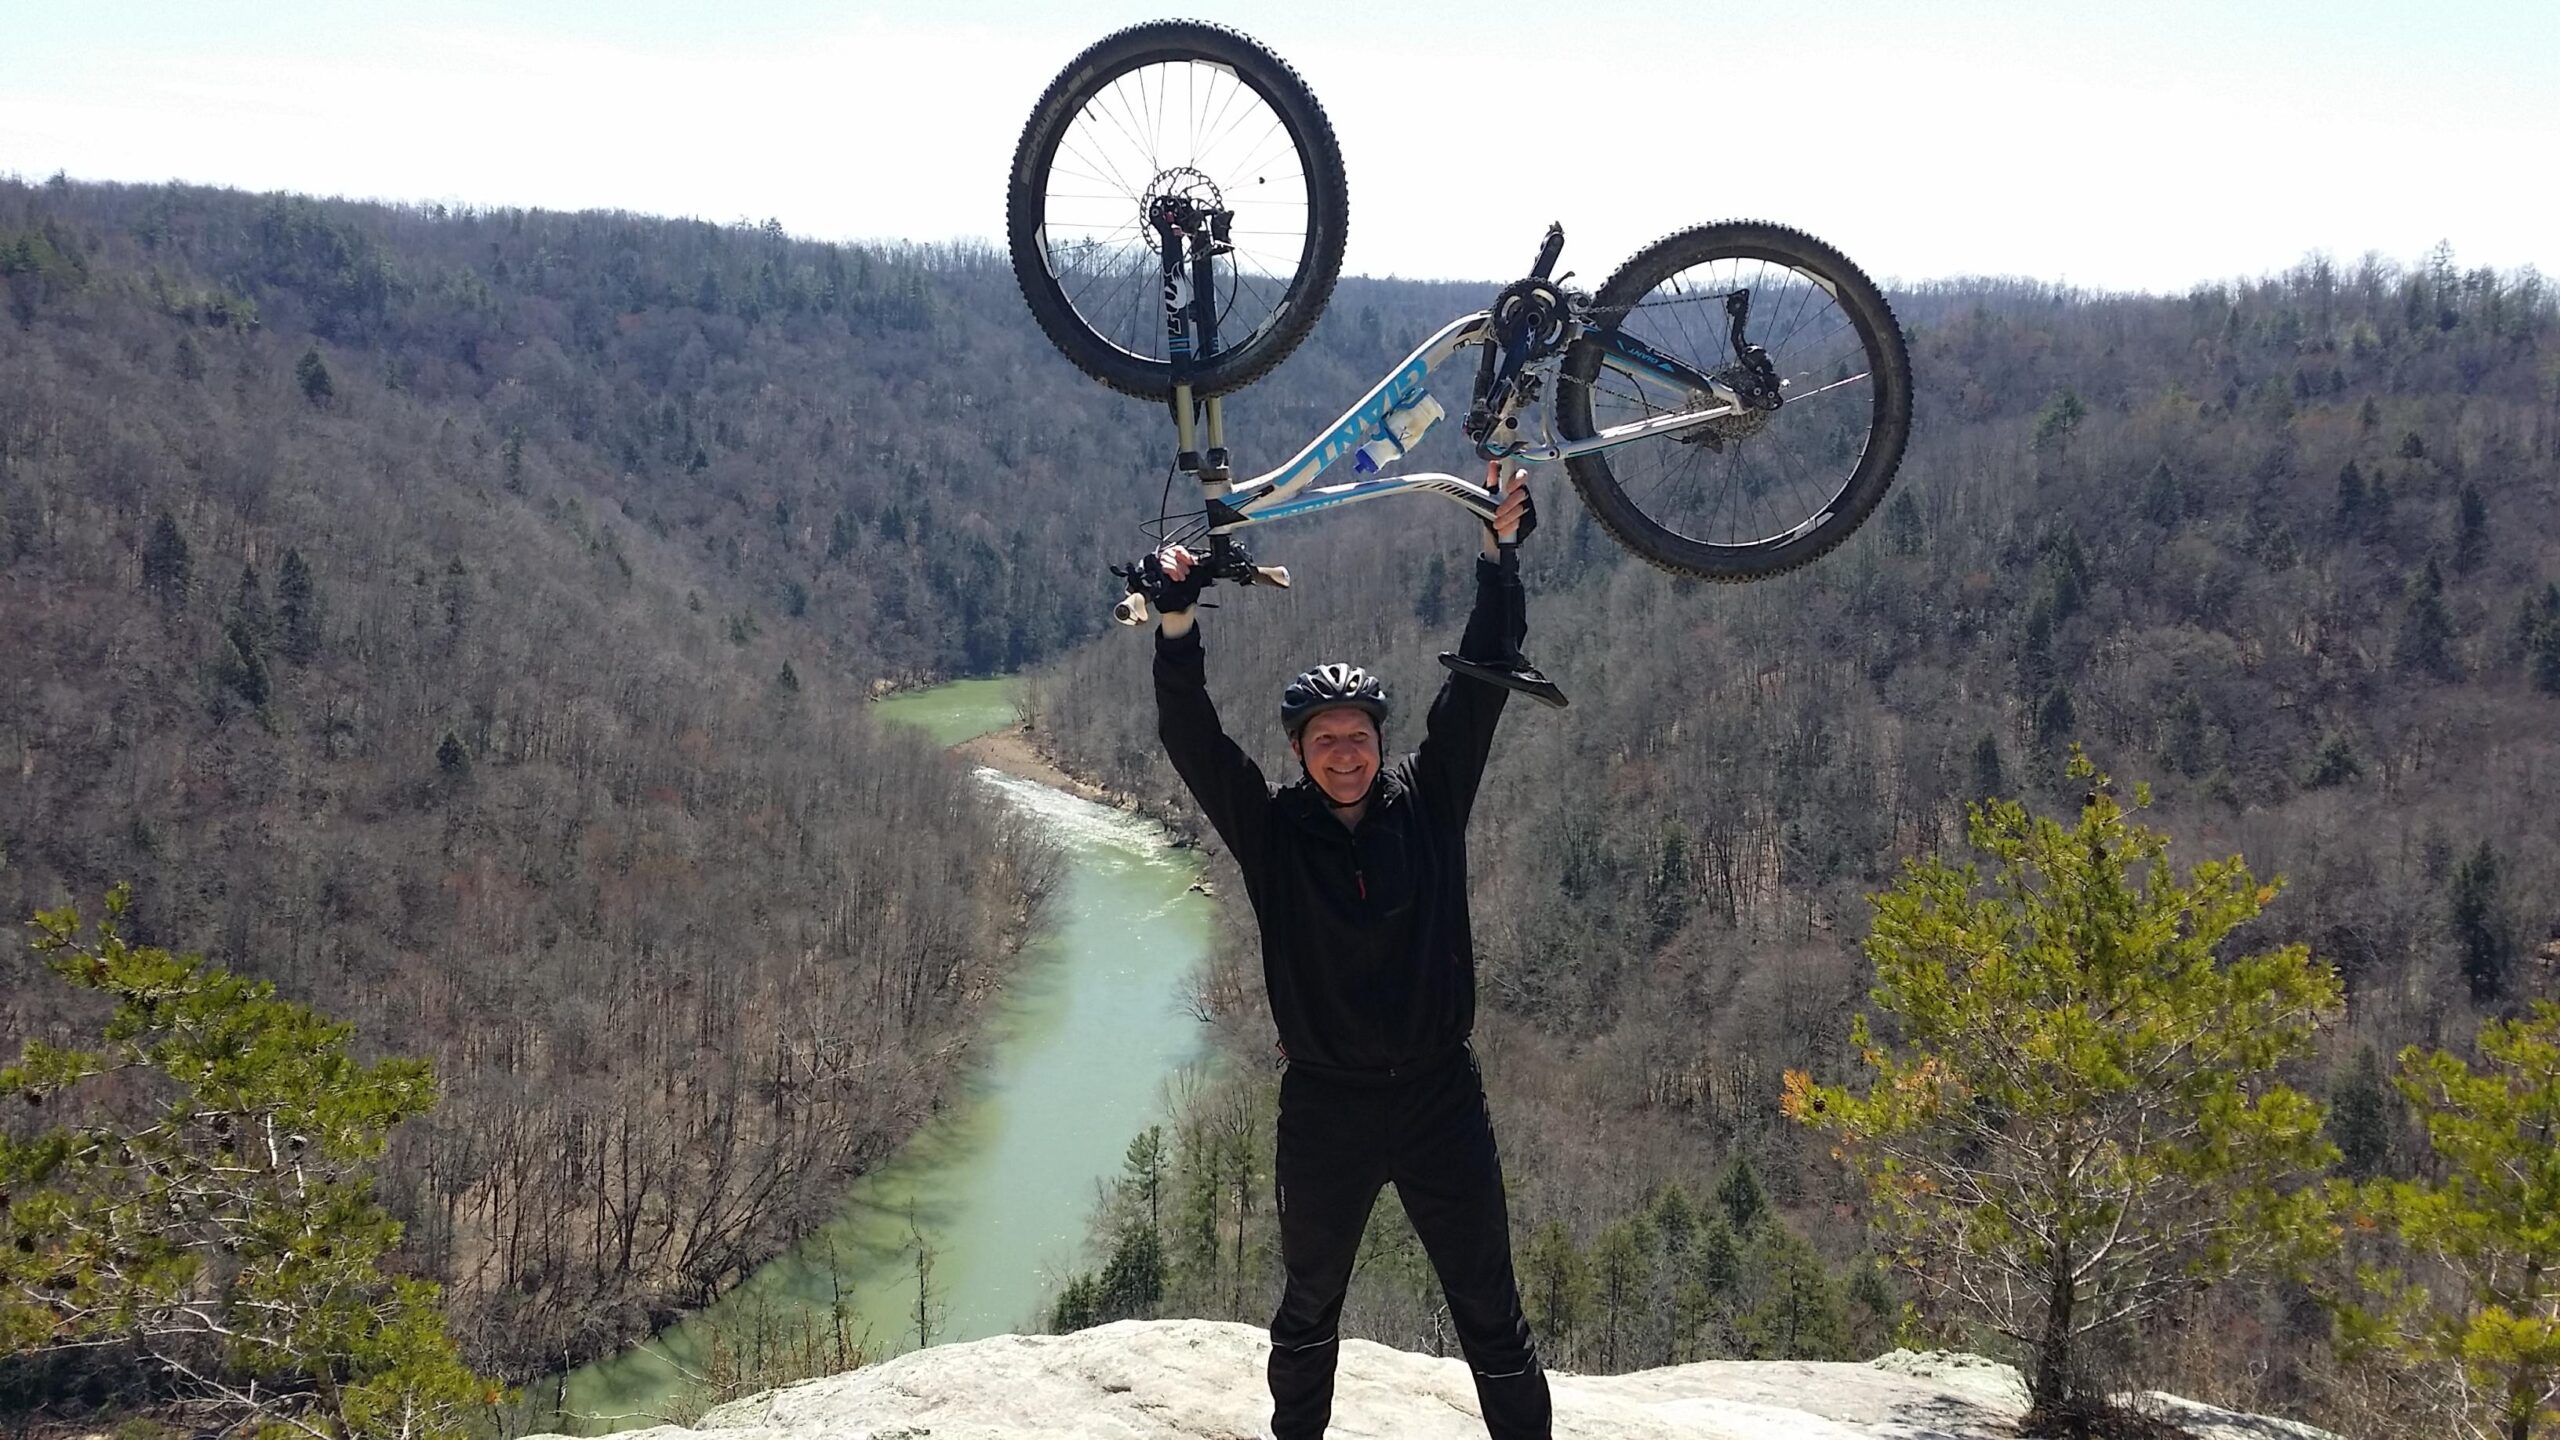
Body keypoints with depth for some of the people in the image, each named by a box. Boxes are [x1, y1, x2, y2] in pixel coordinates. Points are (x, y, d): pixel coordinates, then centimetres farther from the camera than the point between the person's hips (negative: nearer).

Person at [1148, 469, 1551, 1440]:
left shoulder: (1427, 804, -1)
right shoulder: (1271, 830, -4)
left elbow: (1479, 683, -4)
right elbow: (1190, 737, -14)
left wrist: (1500, 550, -10)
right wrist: (1176, 622, -27)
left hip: (1440, 1098, 0)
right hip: (1325, 1105, 0)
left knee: (1491, 1314, 7)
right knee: (1308, 1308, 18)